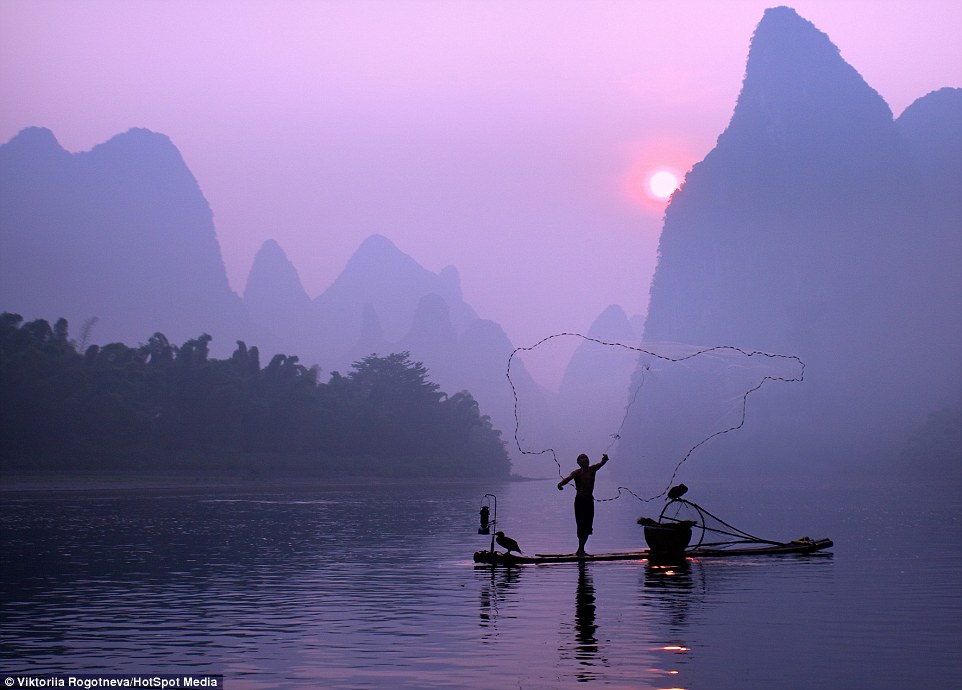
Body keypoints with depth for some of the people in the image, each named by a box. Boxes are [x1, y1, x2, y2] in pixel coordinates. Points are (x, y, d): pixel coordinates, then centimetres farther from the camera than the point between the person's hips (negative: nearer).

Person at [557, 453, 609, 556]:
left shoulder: (592, 469, 8)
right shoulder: (577, 473, -4)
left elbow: (601, 464, -9)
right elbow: (568, 478, -21)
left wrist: (605, 459, -33)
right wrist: (561, 483, -44)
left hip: (590, 500, 5)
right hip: (580, 501, -5)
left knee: (587, 527, 8)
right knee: (582, 525, -12)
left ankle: (580, 550, 18)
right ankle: (581, 550, -12)